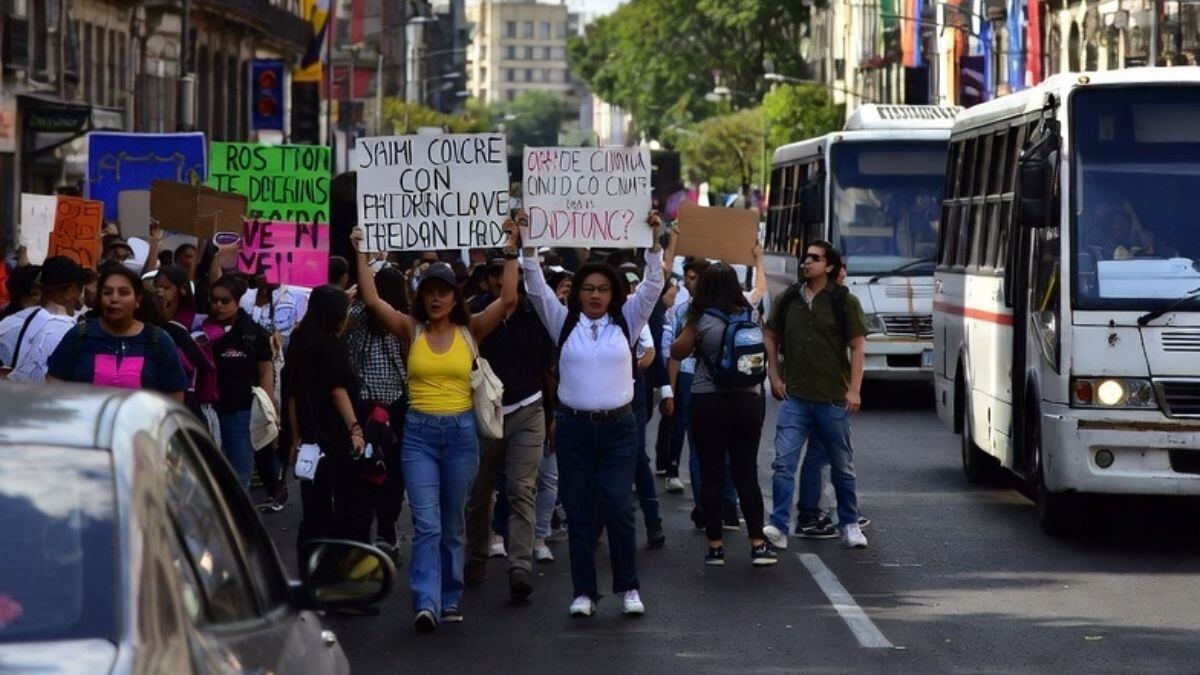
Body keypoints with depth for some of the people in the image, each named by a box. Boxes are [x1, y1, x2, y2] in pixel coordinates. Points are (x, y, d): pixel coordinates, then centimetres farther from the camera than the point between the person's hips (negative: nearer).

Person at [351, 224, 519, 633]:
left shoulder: (470, 331, 3)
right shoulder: (411, 331, 3)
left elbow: (507, 299, -7)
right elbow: (372, 299, -6)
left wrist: (511, 250, -11)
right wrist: (361, 254, -9)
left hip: (461, 431, 1)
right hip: (419, 433, -1)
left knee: (452, 524, 10)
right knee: (426, 524, -10)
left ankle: (450, 599, 20)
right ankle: (426, 603, -18)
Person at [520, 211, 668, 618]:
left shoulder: (626, 322, 7)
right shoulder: (564, 323, 7)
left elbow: (653, 286, -1)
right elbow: (537, 288, -1)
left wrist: (654, 242, -12)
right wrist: (528, 246, -13)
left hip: (618, 428, -1)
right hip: (574, 428, 1)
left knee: (618, 508, -7)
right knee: (579, 512, 3)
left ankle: (628, 587, 6)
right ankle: (584, 592, 9)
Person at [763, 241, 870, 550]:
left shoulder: (844, 302, -2)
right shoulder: (789, 300, 7)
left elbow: (857, 346, -3)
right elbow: (771, 336, 18)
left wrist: (854, 389, -10)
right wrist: (774, 376, 8)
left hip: (833, 398, -2)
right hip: (795, 397, 2)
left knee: (842, 466, 11)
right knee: (783, 462, -10)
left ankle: (849, 524, 25)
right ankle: (779, 527, -13)